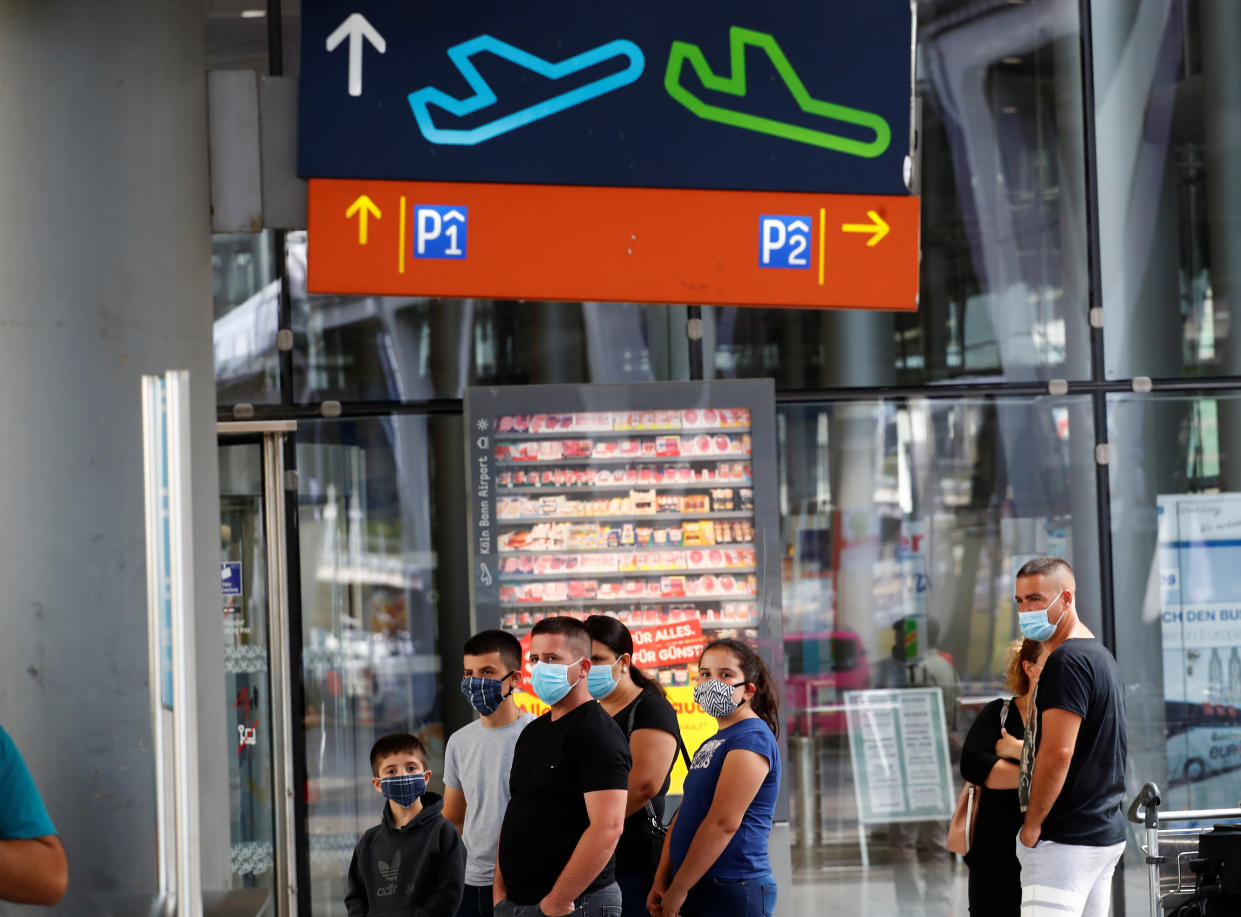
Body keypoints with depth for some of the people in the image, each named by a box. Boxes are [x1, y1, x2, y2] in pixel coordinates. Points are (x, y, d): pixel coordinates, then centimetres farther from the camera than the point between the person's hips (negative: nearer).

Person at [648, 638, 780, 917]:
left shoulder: (752, 737, -12)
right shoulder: (711, 744, 17)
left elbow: (724, 821, -20)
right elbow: (684, 815, 17)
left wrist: (678, 890, -17)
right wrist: (661, 882, 7)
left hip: (733, 893, -9)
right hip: (699, 890, 9)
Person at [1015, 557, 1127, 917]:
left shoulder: (1066, 661, -14)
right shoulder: (1102, 657, 18)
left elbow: (1057, 754, -21)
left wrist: (1031, 826, -13)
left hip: (1066, 840, -10)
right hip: (1106, 832, 10)